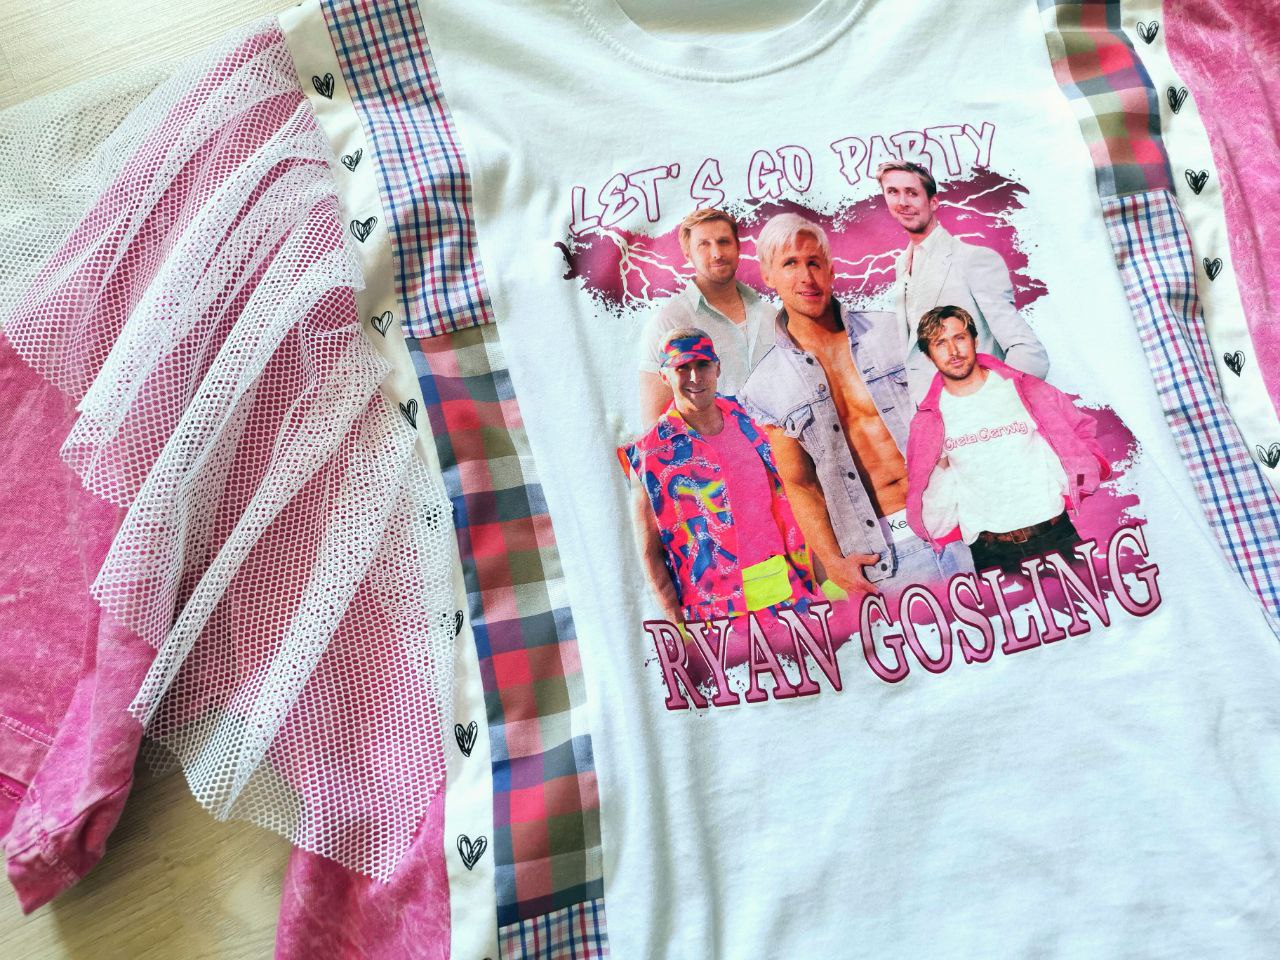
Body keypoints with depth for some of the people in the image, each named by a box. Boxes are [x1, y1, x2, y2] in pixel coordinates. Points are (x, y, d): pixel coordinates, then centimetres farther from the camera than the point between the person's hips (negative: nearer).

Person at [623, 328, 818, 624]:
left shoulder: (743, 422, 7)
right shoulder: (651, 455, -8)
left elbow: (779, 504, 14)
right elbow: (650, 552, -6)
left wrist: (820, 576, 12)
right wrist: (676, 622, -14)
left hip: (785, 589, 4)